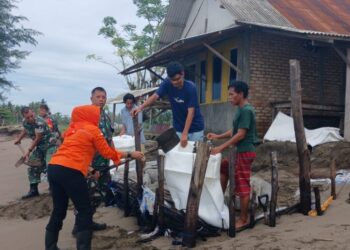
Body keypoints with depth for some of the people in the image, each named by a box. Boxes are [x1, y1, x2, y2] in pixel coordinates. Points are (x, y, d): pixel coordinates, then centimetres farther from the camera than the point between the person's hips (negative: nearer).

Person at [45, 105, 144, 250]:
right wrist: (130, 155, 15)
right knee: (85, 211, 4)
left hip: (53, 168, 8)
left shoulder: (72, 129, 23)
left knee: (59, 210, 18)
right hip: (70, 171, -8)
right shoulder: (92, 130, 3)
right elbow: (108, 153, 7)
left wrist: (87, 168, 27)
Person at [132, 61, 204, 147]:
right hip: (178, 128, 4)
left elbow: (191, 112, -24)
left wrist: (184, 134, -29)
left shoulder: (190, 87, -21)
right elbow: (155, 96, -17)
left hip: (195, 129, -3)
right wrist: (141, 107, -35)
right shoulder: (167, 84, -9)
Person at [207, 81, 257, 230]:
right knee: (223, 169, 20)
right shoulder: (241, 110, 12)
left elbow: (240, 135, -22)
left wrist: (221, 148, -21)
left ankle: (243, 219, 8)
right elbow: (234, 131, 18)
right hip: (240, 151, 10)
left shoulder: (246, 111, -18)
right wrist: (218, 136, 7)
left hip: (245, 152, -10)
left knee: (243, 185, -2)